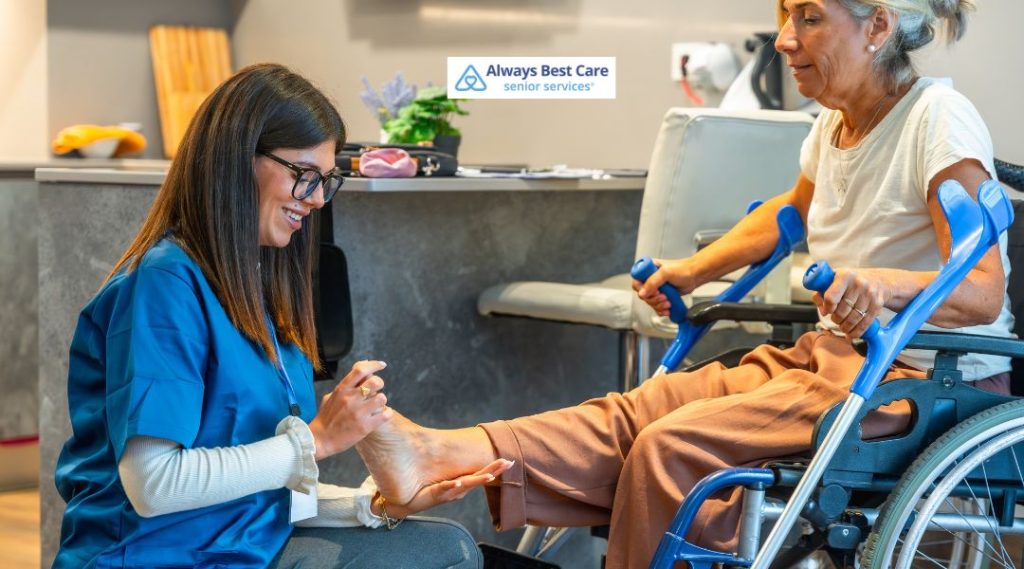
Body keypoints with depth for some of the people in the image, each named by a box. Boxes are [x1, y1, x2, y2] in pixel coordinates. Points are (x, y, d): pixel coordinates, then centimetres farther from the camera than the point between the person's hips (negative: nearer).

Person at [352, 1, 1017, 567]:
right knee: (639, 412, -16)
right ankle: (445, 456, -29)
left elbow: (984, 292, -24)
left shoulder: (938, 119, -15)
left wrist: (883, 283, -42)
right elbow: (791, 212, 32)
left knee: (672, 448, -25)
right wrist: (692, 271, 28)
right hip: (833, 354, 8)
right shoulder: (835, 123, 9)